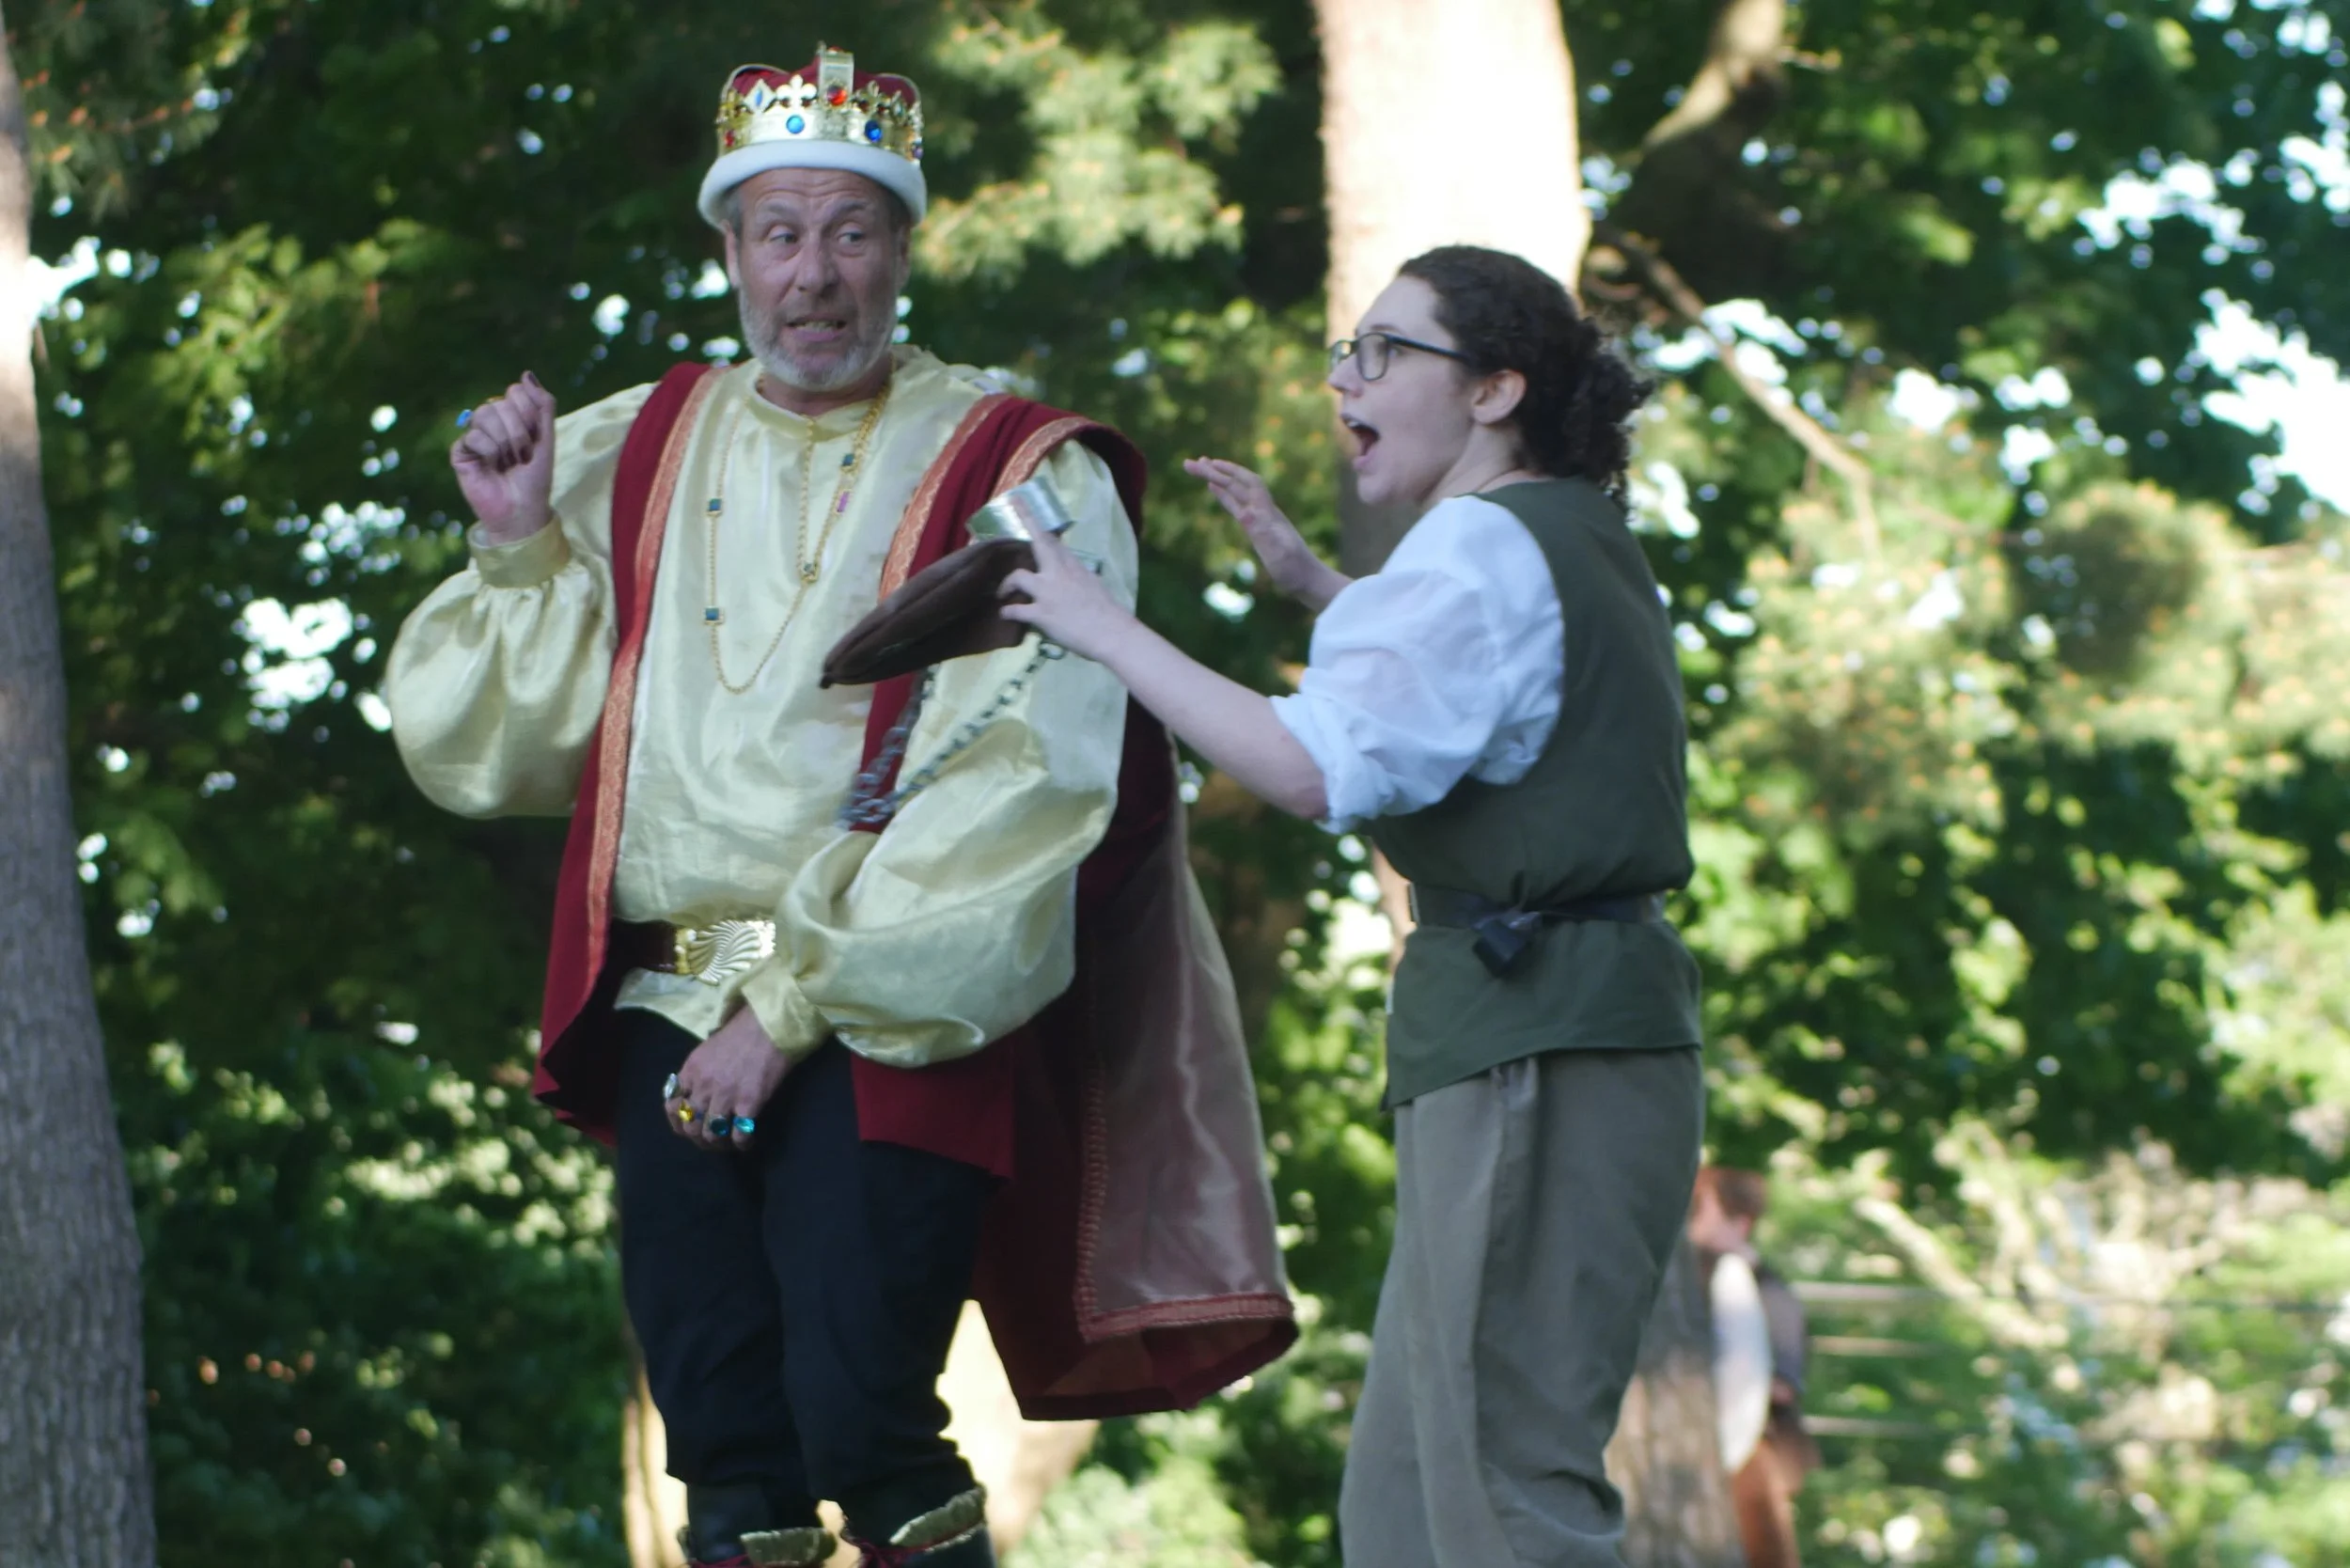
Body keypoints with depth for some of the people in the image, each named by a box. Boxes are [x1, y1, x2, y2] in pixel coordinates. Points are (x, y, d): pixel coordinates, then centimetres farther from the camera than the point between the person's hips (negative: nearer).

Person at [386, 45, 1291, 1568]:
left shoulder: (1013, 473, -3)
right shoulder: (633, 457, 12)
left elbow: (1013, 782, -12)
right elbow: (492, 742, 15)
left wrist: (795, 1004, -15)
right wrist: (521, 551, -1)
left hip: (887, 1035, -4)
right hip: (673, 1025, 4)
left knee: (862, 1426, -15)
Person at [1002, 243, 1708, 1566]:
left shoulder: (1485, 549, -12)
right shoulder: (1579, 537, 18)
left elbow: (1317, 766, -25)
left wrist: (1111, 629, -18)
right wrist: (1314, 583, 29)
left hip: (1532, 1058, -10)